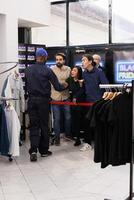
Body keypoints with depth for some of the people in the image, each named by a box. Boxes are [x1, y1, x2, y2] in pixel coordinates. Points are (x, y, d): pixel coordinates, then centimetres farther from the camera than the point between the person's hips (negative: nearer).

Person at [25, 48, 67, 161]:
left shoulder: (28, 70, 2)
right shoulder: (47, 71, -10)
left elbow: (26, 86, 9)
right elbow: (57, 87, -8)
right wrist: (65, 86, 11)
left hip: (31, 100, 3)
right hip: (43, 100, -3)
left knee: (33, 125, 5)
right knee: (44, 125, 9)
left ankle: (33, 150, -9)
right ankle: (44, 150, 17)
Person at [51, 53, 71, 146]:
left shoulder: (68, 69, 2)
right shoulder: (51, 69, -5)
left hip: (66, 97, 2)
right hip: (55, 97, -2)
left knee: (68, 117, 11)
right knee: (57, 118, 4)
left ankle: (68, 134, 32)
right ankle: (57, 137, 16)